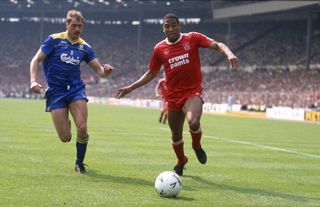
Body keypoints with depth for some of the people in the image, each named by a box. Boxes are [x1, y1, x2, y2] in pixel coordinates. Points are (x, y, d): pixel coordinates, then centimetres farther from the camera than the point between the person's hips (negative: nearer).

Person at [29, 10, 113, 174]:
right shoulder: (54, 40, -2)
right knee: (65, 138, -7)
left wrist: (106, 71, -18)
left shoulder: (84, 47, 7)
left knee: (82, 129, -16)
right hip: (55, 91, -2)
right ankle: (66, 123, 33)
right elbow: (36, 60, -3)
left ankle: (79, 163, 9)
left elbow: (100, 71, 6)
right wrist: (33, 81, -19)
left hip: (76, 89, 2)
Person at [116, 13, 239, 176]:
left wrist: (228, 53, -33)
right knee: (176, 136, 11)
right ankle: (181, 163, 41)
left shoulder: (192, 38, -4)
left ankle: (197, 146, 3)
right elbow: (151, 73, 15)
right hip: (173, 96, 4)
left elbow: (217, 45, -12)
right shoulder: (160, 49, 4)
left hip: (193, 92, -3)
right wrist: (131, 88, 9)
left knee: (193, 122, -31)